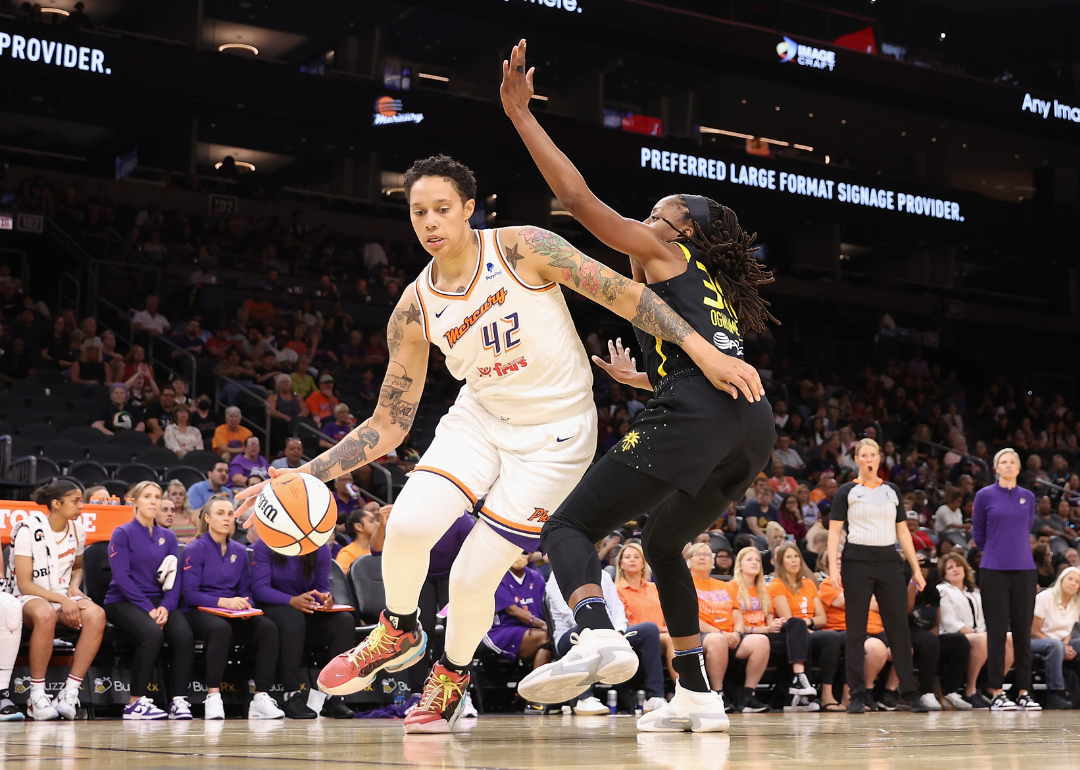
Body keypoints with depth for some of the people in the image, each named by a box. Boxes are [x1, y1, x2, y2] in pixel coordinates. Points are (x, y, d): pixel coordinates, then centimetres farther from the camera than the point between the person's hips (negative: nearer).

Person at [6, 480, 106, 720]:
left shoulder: (77, 529, 6)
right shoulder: (29, 529, -11)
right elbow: (24, 584, -13)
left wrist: (74, 588, 2)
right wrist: (62, 601, -21)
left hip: (63, 596, 5)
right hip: (28, 598, -5)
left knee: (96, 615, -29)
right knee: (45, 614, -42)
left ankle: (69, 694, -26)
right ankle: (37, 697, -30)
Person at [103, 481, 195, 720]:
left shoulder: (168, 537, 14)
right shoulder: (123, 533, 0)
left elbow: (174, 577, 8)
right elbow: (121, 577, -9)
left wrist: (165, 606, -12)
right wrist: (148, 609, -18)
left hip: (159, 601, 4)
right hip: (123, 601, -4)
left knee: (184, 635, -26)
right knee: (152, 634, -34)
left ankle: (179, 701, -22)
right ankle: (135, 703, -24)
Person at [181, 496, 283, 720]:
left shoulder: (239, 551, 14)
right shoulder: (195, 549, -2)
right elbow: (190, 594, -10)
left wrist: (245, 605, -9)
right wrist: (224, 602, -23)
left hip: (234, 614, 5)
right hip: (198, 611, -5)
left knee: (268, 628, -26)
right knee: (221, 629, -41)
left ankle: (261, 699, -29)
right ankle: (213, 698, -34)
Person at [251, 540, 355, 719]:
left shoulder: (321, 549, 3)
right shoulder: (265, 545, -8)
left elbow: (322, 588, 3)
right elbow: (260, 587, -16)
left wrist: (327, 598, -23)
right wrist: (292, 601, -31)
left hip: (309, 610, 4)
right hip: (274, 607, -4)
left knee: (345, 620, -24)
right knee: (293, 618, -38)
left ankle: (334, 698, -24)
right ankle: (292, 696, -35)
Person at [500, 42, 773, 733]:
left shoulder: (663, 253, 14)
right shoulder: (718, 290, 34)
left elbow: (578, 198, 5)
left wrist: (521, 113, 9)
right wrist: (643, 378, 54)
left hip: (696, 415, -8)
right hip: (755, 425, 8)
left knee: (569, 526, -5)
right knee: (662, 542, 28)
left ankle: (598, 638, -35)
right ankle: (698, 696, 22)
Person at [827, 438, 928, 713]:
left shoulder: (892, 490, 12)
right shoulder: (847, 491, 3)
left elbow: (903, 531, 14)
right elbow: (834, 531, -1)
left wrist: (916, 568, 8)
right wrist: (833, 567, -13)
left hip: (888, 561, 3)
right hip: (857, 561, -3)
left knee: (899, 627, 1)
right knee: (856, 630, -1)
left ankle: (910, 692, 7)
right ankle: (857, 695, 5)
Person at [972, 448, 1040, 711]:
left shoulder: (1028, 497, 8)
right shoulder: (985, 495, 1)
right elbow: (978, 533, 10)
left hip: (1024, 570, 3)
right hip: (994, 571, -3)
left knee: (1023, 631, 4)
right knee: (997, 632, -2)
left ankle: (1024, 691, 10)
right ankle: (997, 692, 1)